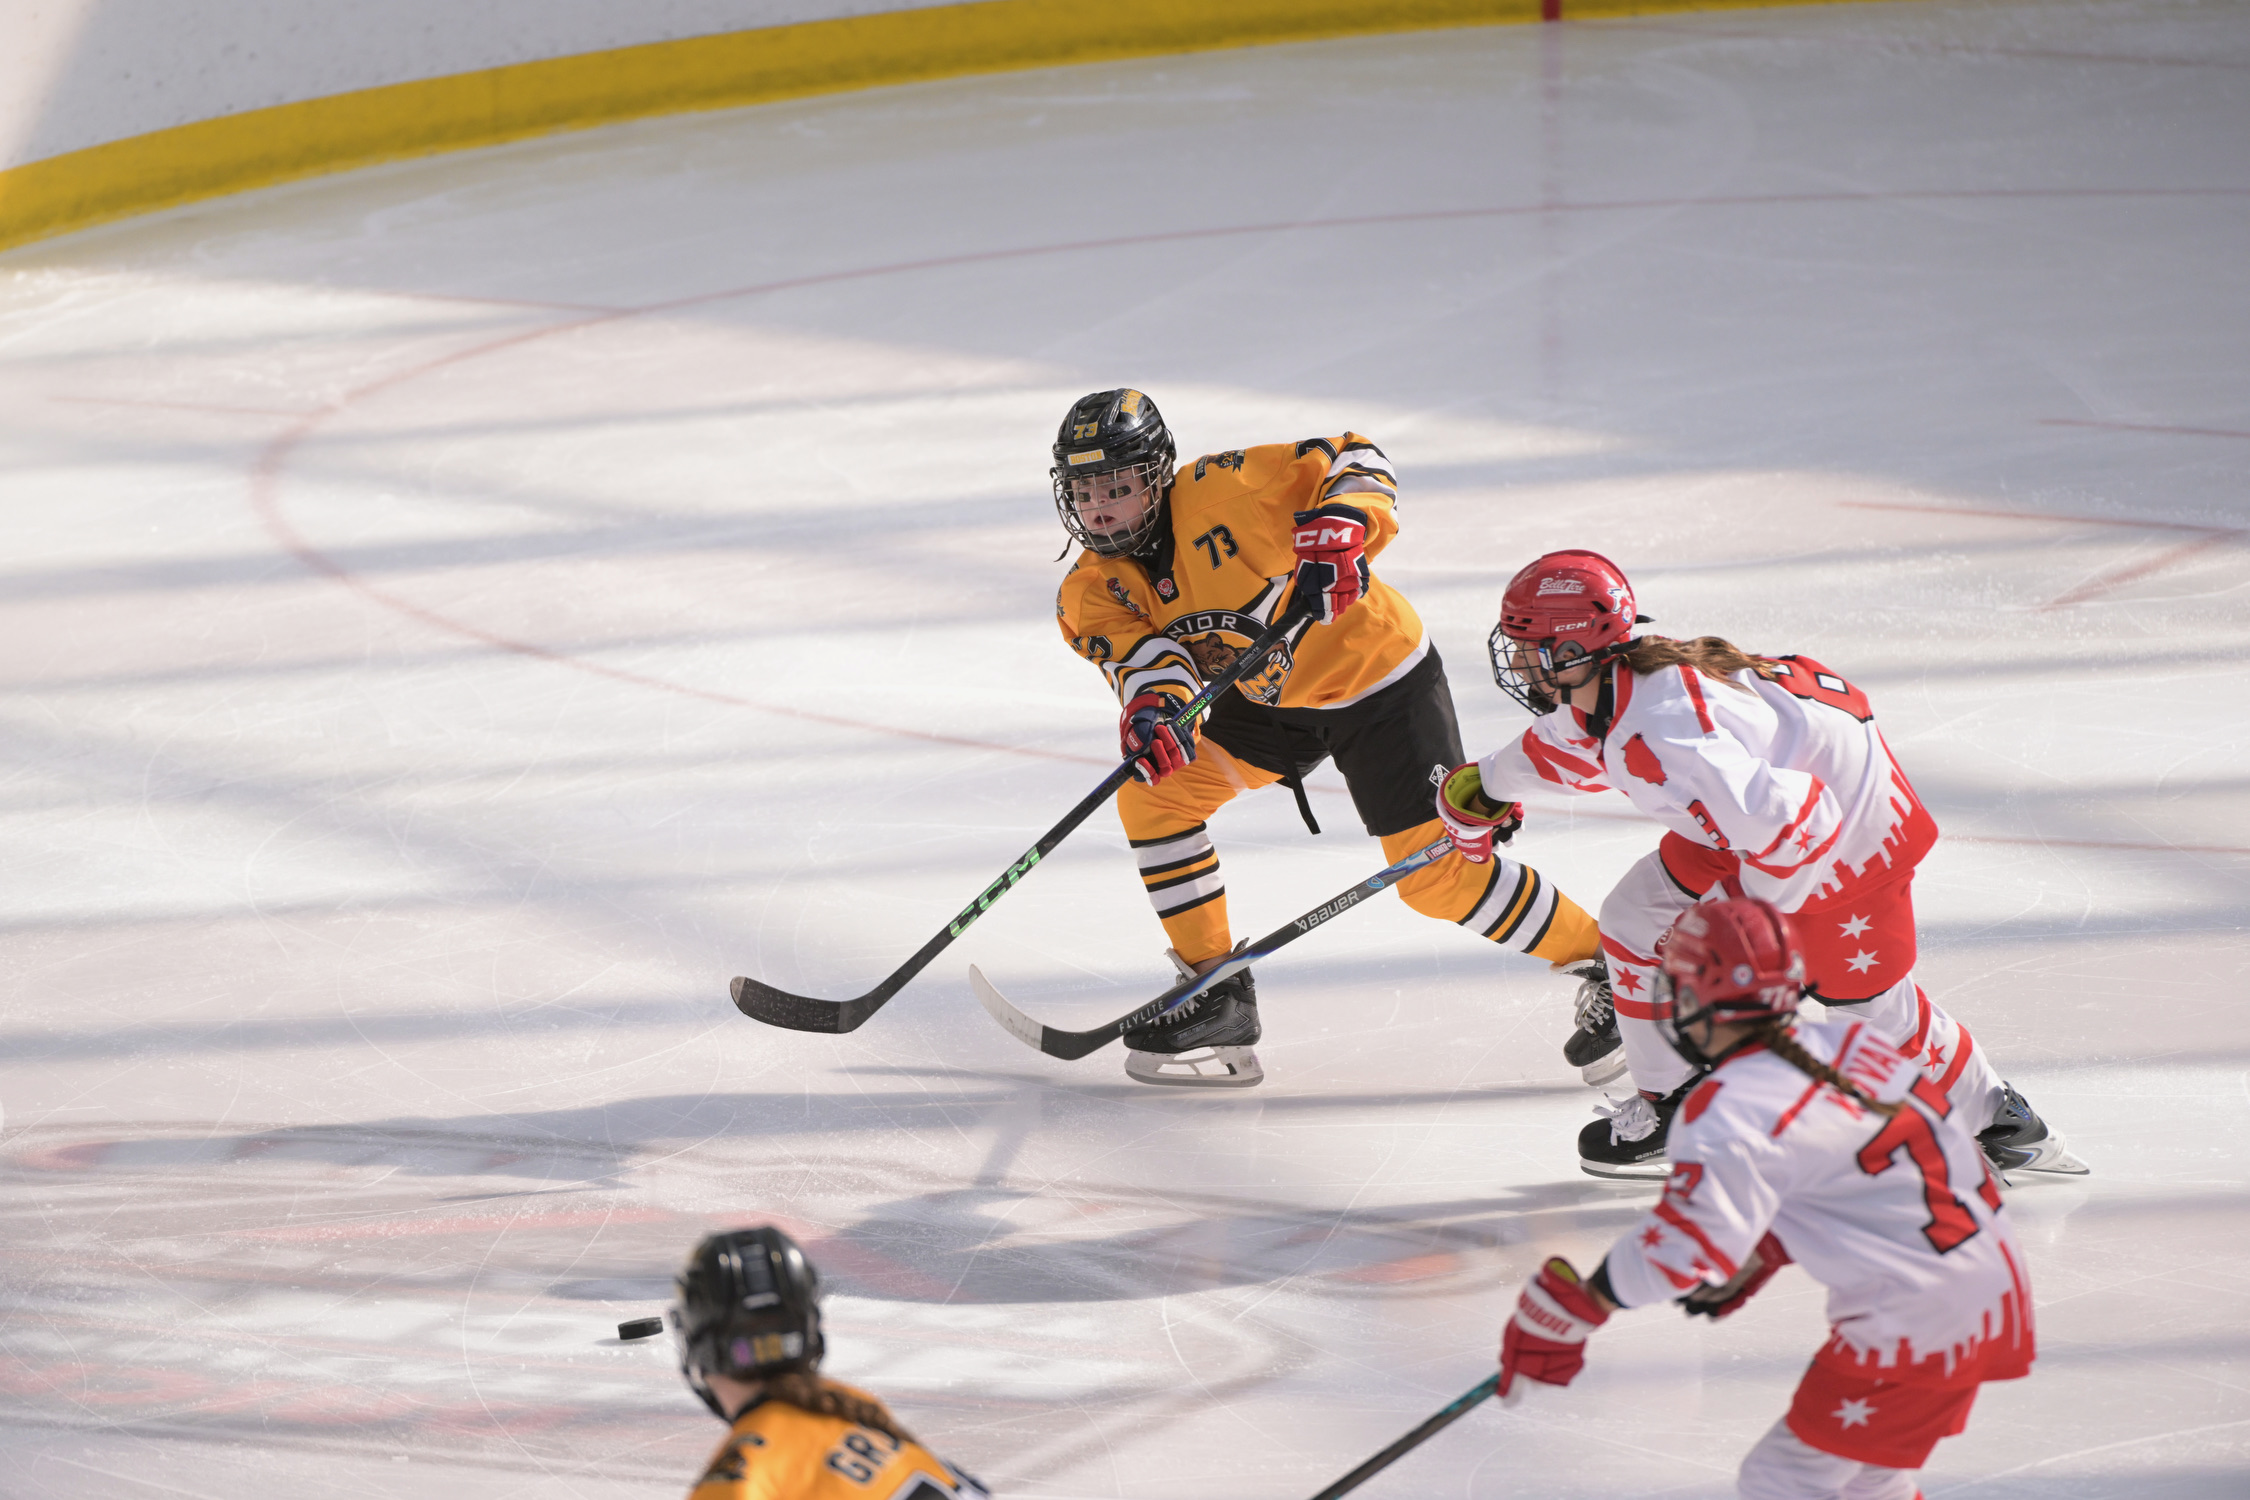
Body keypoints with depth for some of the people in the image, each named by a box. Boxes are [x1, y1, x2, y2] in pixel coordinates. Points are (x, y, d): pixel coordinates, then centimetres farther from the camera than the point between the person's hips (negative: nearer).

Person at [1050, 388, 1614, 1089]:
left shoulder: (1217, 487, -24)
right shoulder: (1093, 593, -9)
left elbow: (1355, 460, -19)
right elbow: (1142, 655, -25)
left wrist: (1340, 526, -39)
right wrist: (1152, 705, -48)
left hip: (1376, 677, -6)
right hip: (1267, 700, 6)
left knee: (1437, 871, -11)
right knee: (1152, 790, -8)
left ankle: (1604, 964, 4)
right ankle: (1219, 999, 0)